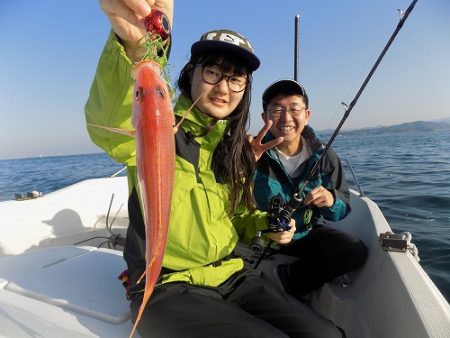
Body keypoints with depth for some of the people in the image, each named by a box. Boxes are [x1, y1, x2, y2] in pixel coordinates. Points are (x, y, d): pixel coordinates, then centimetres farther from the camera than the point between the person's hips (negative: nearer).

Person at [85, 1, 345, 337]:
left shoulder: (236, 148, 6)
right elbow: (110, 127, -37)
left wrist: (266, 222, -4)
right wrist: (134, 45, -55)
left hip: (232, 277, 5)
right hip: (166, 287, -4)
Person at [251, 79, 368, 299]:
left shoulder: (324, 156, -6)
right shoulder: (254, 154, -16)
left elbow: (342, 210, -1)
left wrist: (331, 201, -24)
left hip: (305, 233, 4)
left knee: (357, 252, -14)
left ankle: (281, 279, -5)